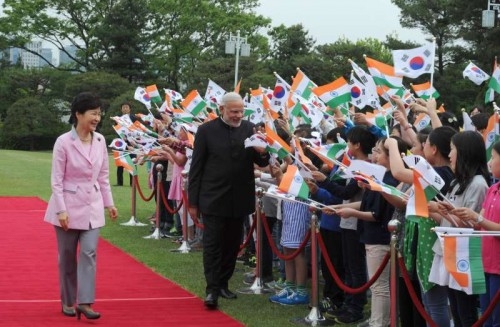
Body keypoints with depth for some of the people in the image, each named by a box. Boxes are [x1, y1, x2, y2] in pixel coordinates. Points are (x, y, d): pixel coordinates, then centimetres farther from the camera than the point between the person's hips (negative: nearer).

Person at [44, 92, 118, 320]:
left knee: (89, 253, -6)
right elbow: (56, 179, -11)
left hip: (92, 206, 3)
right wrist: (61, 210, -16)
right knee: (67, 256, 8)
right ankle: (68, 302, 21)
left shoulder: (100, 141, 1)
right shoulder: (63, 142, -13)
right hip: (68, 205, -3)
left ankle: (85, 302, -6)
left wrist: (109, 203, 10)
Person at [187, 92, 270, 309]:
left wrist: (263, 153, -23)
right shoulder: (206, 130, -5)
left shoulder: (249, 129, 2)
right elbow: (196, 167, -3)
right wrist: (193, 201, -4)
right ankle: (212, 289, -1)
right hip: (213, 199, -3)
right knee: (213, 244, -3)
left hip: (239, 199, 3)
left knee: (232, 244, 12)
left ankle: (223, 283, 25)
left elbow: (262, 163, 1)